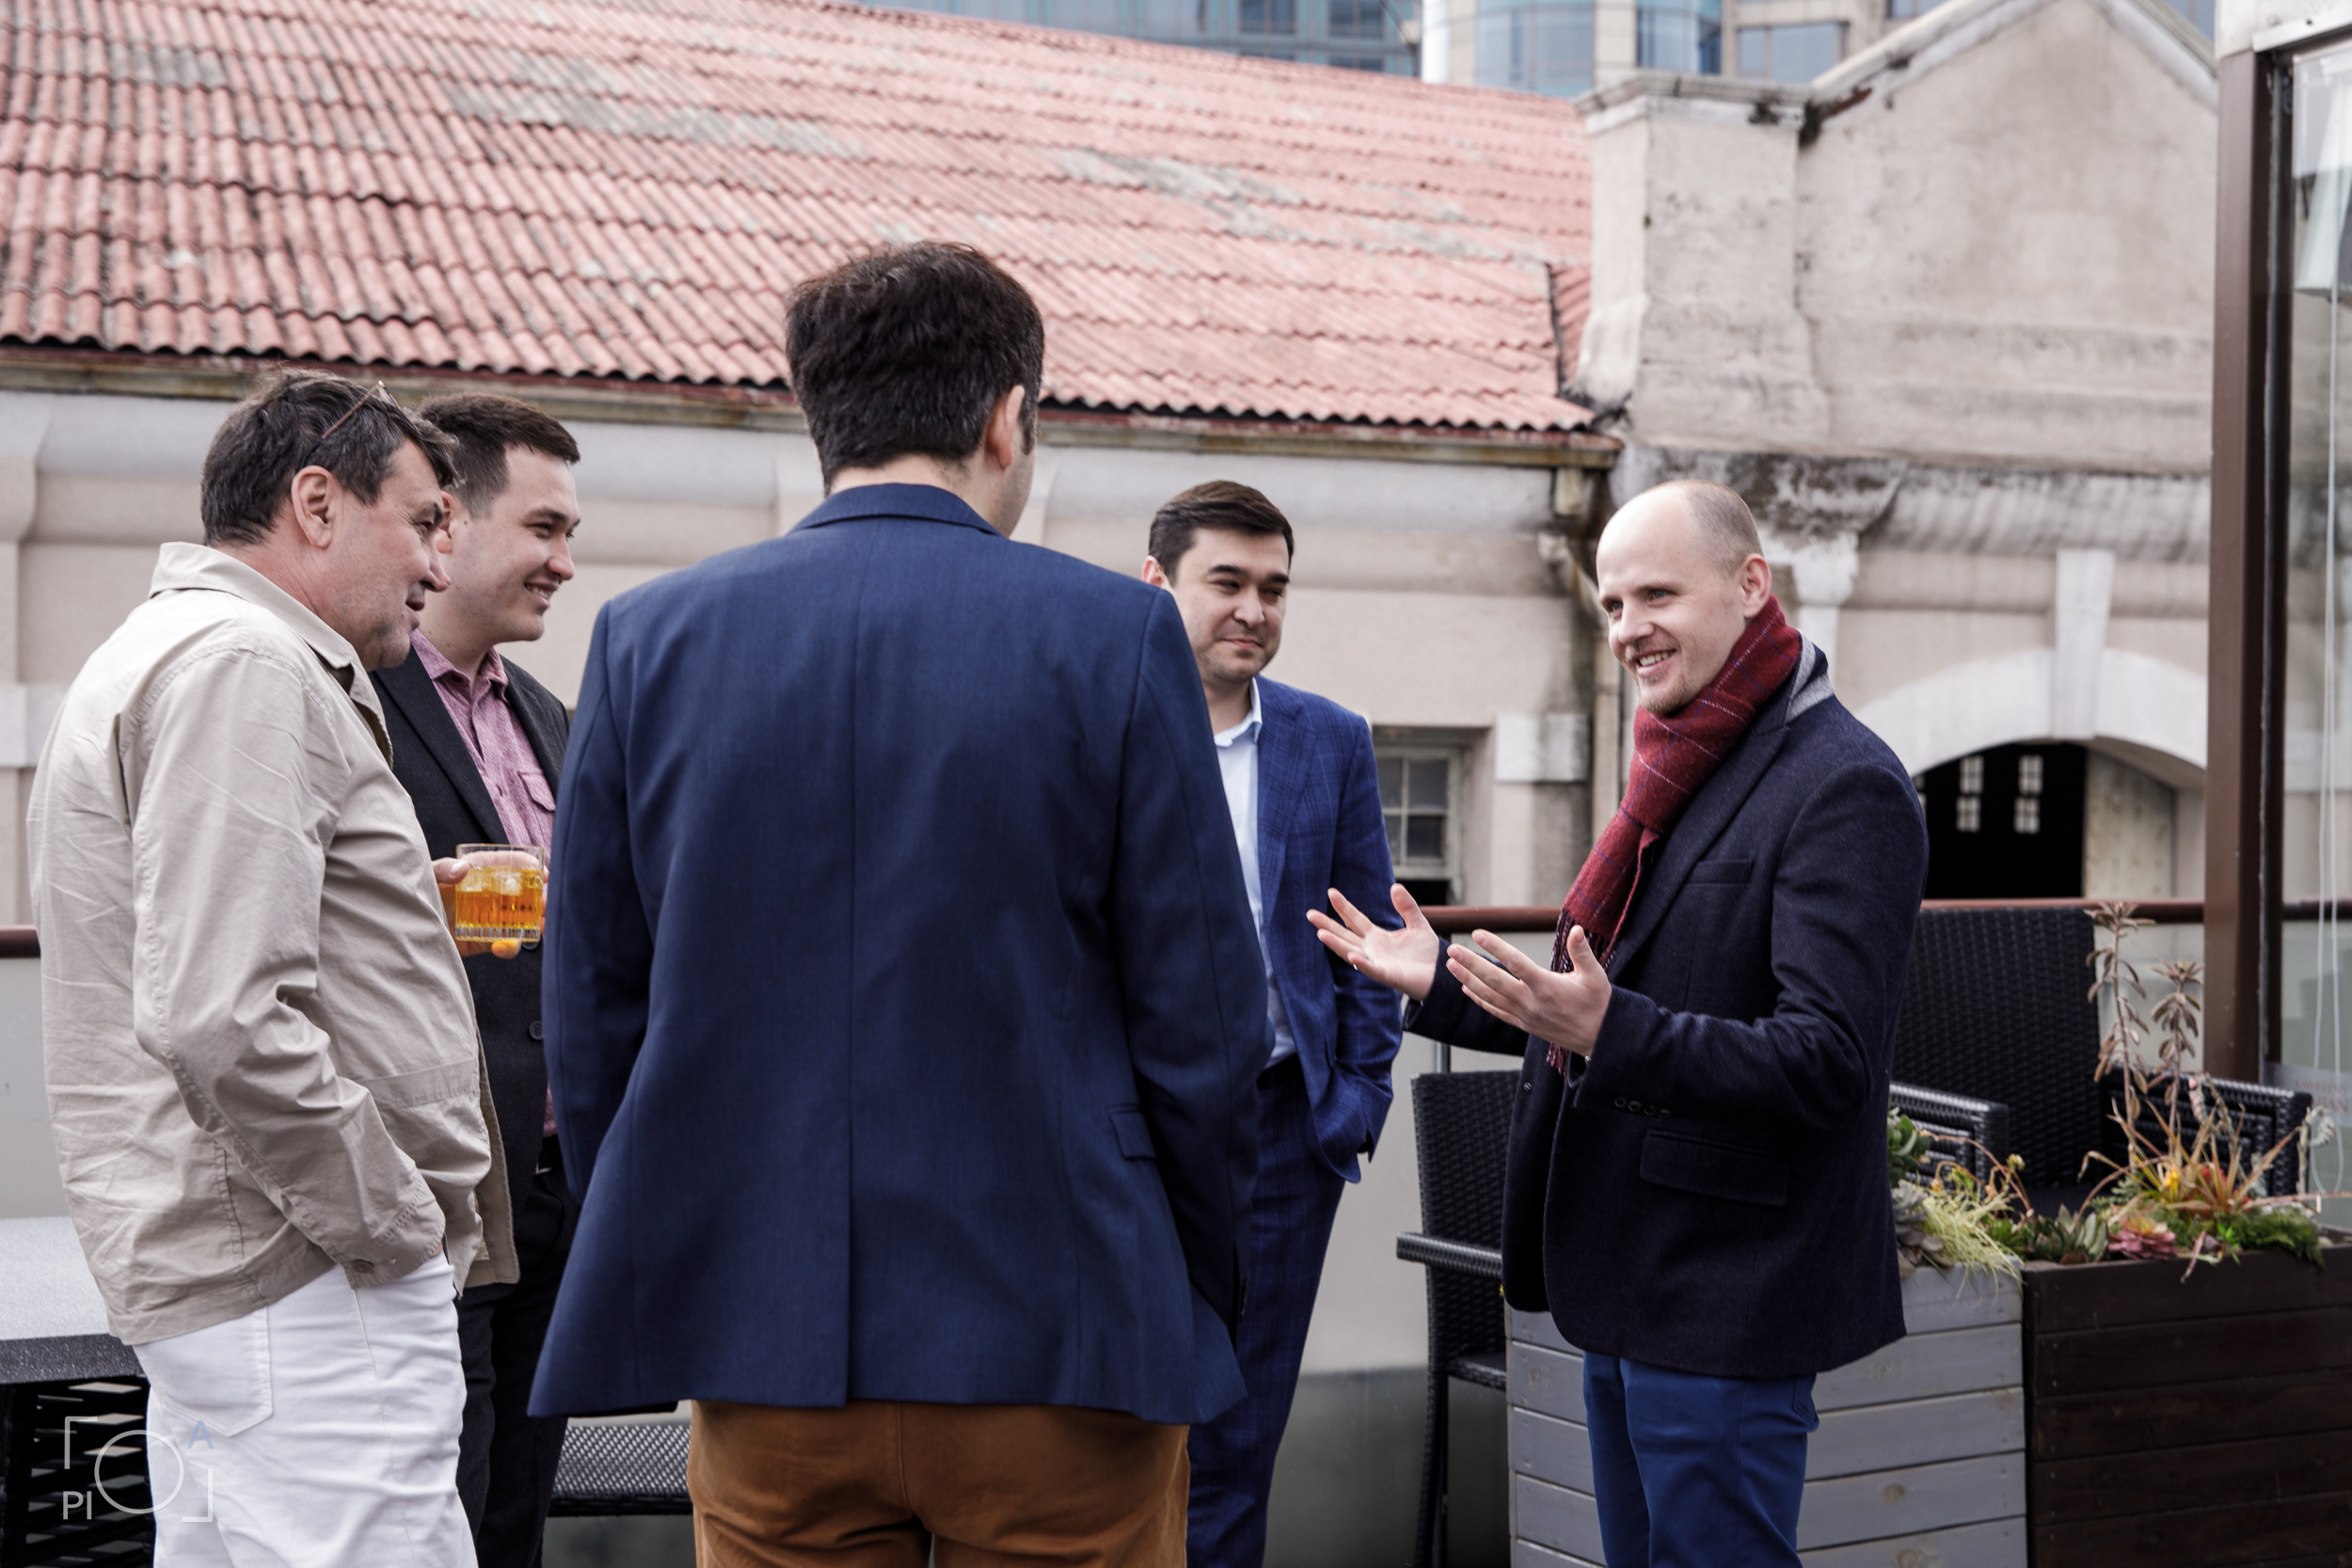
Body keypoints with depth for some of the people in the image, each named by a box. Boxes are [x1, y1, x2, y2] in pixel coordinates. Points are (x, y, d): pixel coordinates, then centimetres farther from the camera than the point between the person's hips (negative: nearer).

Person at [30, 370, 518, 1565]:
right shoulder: (240, 661, -13)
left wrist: (411, 900, 18)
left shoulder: (164, 653, 21)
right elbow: (223, 1021, -23)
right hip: (310, 1287, -11)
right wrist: (396, 1229, -15)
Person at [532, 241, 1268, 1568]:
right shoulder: (1115, 635, -6)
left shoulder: (650, 638, 1)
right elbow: (1202, 1018, -5)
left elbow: (591, 1023, 5)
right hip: (1055, 1349, -2)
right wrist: (1205, 1296, 8)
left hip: (764, 1354, 3)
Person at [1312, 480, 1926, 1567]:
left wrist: (1609, 1030, -34)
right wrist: (1440, 984, 17)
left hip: (1728, 1303, -10)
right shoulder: (1683, 773, 14)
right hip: (1629, 1286, 10)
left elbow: (1824, 1064, -24)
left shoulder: (1844, 787, -16)